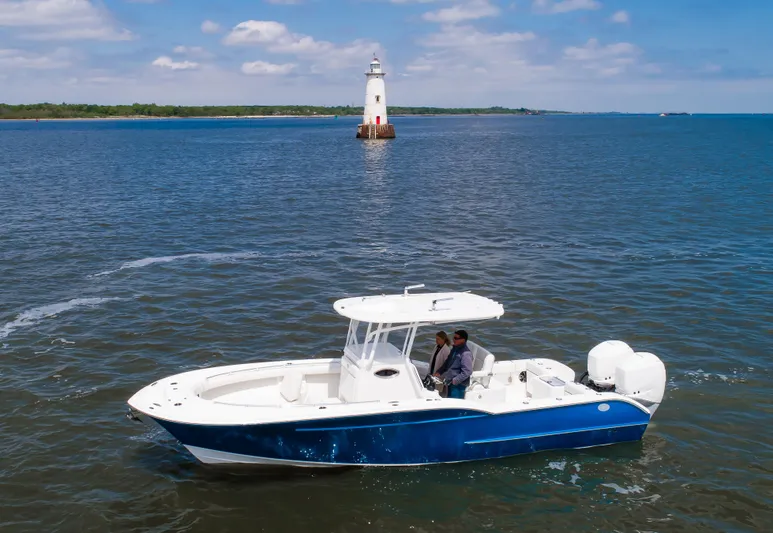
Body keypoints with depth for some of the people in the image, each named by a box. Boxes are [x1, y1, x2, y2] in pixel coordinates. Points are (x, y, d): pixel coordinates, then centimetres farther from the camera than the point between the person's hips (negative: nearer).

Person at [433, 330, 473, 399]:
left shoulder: (466, 353, -20)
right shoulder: (454, 349, 10)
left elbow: (467, 372, -24)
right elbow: (447, 363, 22)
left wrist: (455, 380, -24)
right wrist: (439, 372, 9)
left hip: (458, 384, -9)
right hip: (451, 383, 9)